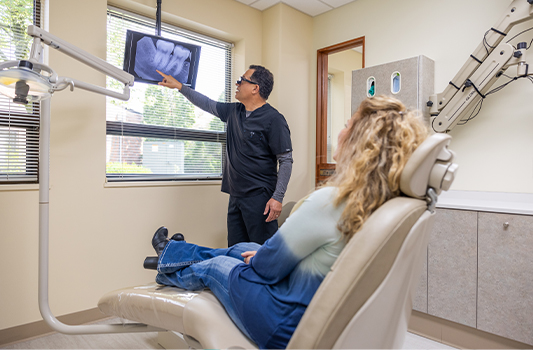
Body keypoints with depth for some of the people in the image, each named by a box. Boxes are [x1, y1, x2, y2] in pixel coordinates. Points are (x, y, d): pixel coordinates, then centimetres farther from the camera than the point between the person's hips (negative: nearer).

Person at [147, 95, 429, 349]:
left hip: (289, 327, -7)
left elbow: (269, 266, -21)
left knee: (211, 267, 15)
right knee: (242, 248, 23)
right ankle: (173, 252, 49)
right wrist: (262, 253, 10)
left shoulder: (329, 201, -35)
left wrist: (256, 260, 3)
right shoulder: (389, 202, -7)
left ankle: (168, 270, 50)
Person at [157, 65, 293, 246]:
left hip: (259, 197, -7)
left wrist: (277, 198, -17)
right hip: (236, 196, 7)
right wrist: (179, 86, 29)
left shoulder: (273, 119, -9)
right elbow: (207, 104, 28)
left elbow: (286, 161, -11)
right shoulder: (233, 112, 13)